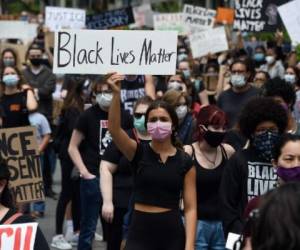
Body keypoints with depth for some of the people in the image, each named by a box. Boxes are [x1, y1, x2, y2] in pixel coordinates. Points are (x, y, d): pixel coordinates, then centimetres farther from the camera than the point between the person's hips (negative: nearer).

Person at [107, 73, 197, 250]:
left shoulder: (185, 162, 1)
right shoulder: (139, 152, 0)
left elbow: (190, 208, -1)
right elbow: (114, 129, -18)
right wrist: (117, 95, -32)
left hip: (172, 234, 1)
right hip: (140, 231, -1)